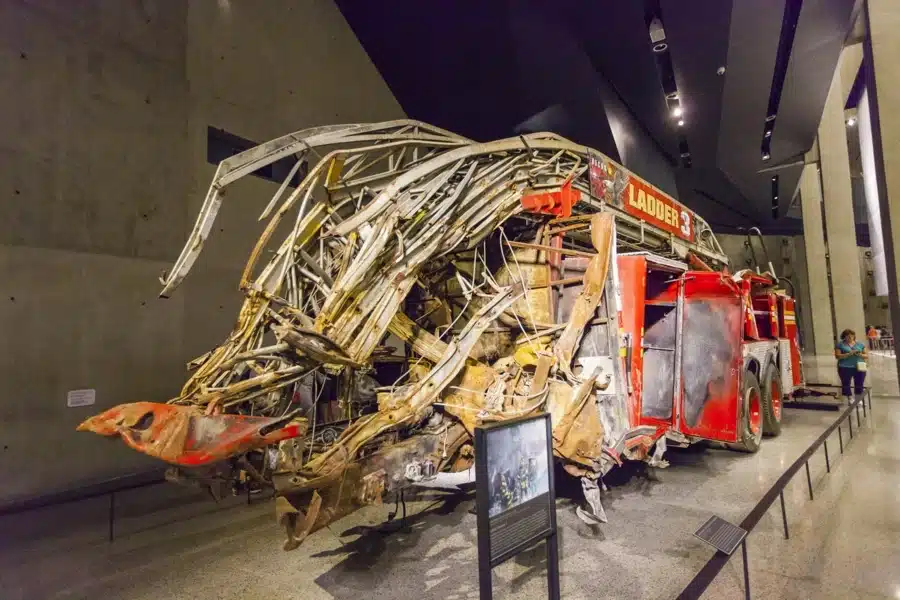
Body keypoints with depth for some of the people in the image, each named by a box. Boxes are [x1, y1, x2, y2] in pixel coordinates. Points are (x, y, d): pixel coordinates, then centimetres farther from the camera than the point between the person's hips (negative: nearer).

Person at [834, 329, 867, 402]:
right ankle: (849, 399, 12)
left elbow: (867, 355, 11)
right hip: (845, 368, -3)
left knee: (859, 384, 5)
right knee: (846, 384, 1)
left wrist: (861, 355, -11)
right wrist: (849, 354, -18)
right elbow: (837, 356, -6)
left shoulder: (860, 344, 11)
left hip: (859, 367, 3)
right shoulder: (840, 345, 1)